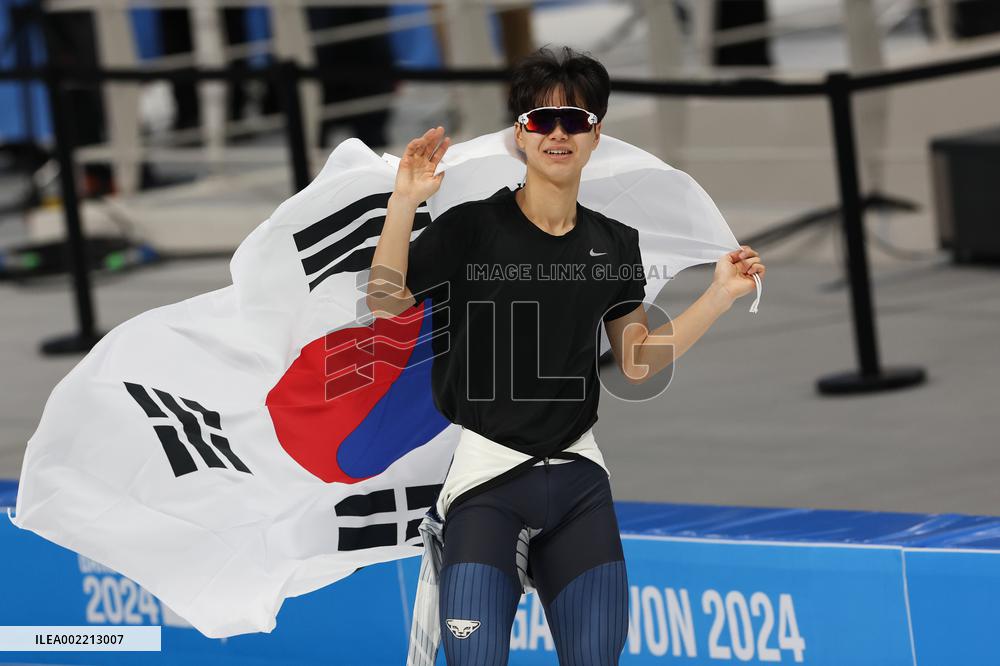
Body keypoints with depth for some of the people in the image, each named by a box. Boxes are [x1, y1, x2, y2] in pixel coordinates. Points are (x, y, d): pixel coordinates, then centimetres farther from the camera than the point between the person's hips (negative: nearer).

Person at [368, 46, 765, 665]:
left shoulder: (615, 244, 9)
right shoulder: (471, 228, -5)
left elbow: (638, 361, 11)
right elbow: (384, 303, -16)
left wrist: (720, 296, 4)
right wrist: (404, 202, -29)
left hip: (578, 475, 4)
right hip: (488, 474, -4)